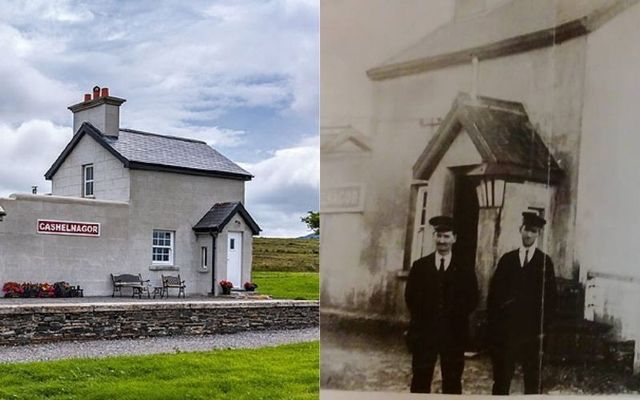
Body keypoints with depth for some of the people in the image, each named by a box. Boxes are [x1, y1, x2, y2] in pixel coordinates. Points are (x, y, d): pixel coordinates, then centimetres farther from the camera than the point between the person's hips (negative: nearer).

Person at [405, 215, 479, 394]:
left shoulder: (465, 269, 4)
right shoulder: (420, 266, 6)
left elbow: (473, 299, 3)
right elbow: (410, 296, 6)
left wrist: (457, 317, -5)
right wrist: (421, 318, -1)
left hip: (454, 334, 0)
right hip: (424, 332, 0)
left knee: (452, 382, 5)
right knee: (420, 381, 3)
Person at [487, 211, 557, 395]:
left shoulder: (545, 262, 4)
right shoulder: (507, 259, 9)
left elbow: (550, 297, 1)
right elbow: (493, 293, 8)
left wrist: (543, 328, -6)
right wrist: (493, 324, 1)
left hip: (532, 331, -2)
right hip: (505, 329, 2)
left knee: (533, 380, 1)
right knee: (501, 379, 3)